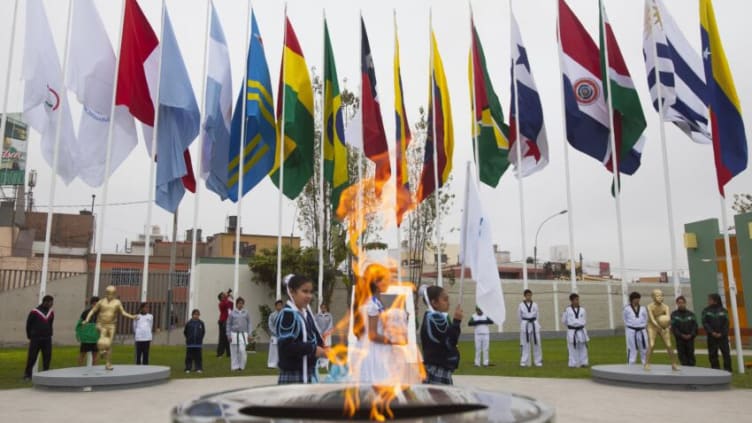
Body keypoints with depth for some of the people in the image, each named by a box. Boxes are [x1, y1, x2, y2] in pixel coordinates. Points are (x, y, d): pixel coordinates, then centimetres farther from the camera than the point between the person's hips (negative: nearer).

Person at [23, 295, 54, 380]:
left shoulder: (51, 313, 7)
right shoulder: (34, 312, -9)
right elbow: (28, 325, -1)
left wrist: (49, 335, 10)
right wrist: (30, 337, 4)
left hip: (47, 339, 4)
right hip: (35, 339, -4)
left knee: (47, 357, 2)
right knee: (32, 358, 0)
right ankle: (27, 374, 12)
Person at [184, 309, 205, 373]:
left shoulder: (201, 323, 0)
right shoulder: (189, 323, -3)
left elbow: (203, 332, 12)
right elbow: (185, 332, 7)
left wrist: (200, 338, 8)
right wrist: (188, 338, 6)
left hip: (198, 344, 1)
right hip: (190, 344, -1)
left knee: (198, 356, 4)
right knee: (189, 356, 5)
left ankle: (198, 368, 11)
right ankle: (188, 368, 14)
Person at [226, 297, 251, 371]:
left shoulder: (246, 312, 3)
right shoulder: (232, 313, 1)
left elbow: (249, 323, 8)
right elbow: (228, 324, 5)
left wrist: (248, 334, 4)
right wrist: (229, 335, 1)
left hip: (243, 334, 0)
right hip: (234, 334, 0)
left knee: (242, 350, -11)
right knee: (234, 351, 4)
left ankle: (241, 366, 6)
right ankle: (235, 366, 17)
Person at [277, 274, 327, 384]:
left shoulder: (306, 313, 11)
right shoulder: (287, 314, -18)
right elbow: (286, 345, -24)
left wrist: (321, 347, -1)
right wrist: (313, 349, -19)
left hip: (308, 373, 10)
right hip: (292, 375, -10)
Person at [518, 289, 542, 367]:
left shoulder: (535, 305, 5)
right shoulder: (521, 305, 1)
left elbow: (537, 316, 12)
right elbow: (520, 317, 9)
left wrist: (537, 325, 13)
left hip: (534, 325, 2)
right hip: (525, 325, -1)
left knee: (536, 343, 4)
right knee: (525, 344, 2)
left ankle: (538, 361, 16)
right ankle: (524, 362, 10)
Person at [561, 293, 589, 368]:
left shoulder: (582, 310, 5)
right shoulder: (567, 310, -3)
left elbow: (585, 320, 15)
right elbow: (564, 321, 3)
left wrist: (580, 325, 5)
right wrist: (570, 326, 4)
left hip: (581, 331, 3)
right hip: (571, 332, -3)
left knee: (583, 348, 6)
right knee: (572, 348, 1)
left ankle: (583, 362, 15)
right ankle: (573, 364, 8)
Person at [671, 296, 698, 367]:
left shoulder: (691, 314, 10)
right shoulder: (674, 315, 3)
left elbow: (695, 325, 5)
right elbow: (673, 327, -3)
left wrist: (691, 334, -9)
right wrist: (681, 335, -13)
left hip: (690, 338, 2)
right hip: (680, 339, -1)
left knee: (690, 355, 1)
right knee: (682, 355, -3)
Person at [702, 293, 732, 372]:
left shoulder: (723, 310, 4)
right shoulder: (706, 311, 4)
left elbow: (726, 323, -1)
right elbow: (705, 323, -2)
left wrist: (721, 333, -12)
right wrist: (712, 332, -13)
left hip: (723, 336, 0)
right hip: (711, 336, 1)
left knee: (726, 353, -3)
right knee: (713, 354, 2)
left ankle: (728, 370, 4)